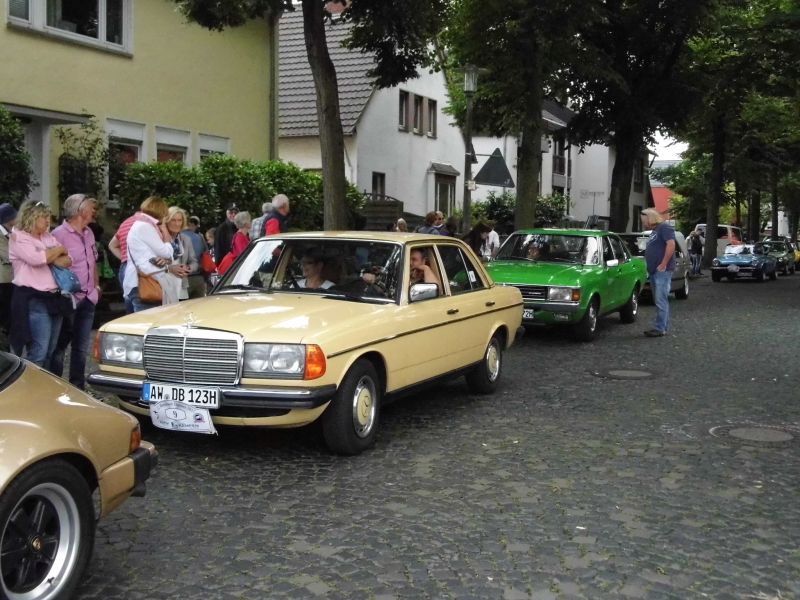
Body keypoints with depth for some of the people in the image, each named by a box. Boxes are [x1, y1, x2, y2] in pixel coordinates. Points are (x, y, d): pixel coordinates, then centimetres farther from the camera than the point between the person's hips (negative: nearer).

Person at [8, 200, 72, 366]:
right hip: (33, 300, -7)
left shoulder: (49, 237, 16)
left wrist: (51, 258, -11)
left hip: (55, 297, 7)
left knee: (50, 351, 10)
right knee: (38, 352, -11)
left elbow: (68, 260, 10)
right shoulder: (18, 237, -5)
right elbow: (36, 258, -21)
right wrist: (58, 250, -5)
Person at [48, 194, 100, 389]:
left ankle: (77, 388, 23)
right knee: (59, 346, 3)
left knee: (81, 347, 14)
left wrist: (97, 286, 18)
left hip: (88, 299, 7)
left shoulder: (89, 233, 11)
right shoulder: (59, 234, -14)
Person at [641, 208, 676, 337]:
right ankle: (664, 327, 16)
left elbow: (671, 244, -19)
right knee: (659, 301, 11)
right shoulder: (654, 231, 21)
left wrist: (663, 264, -21)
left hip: (662, 271, -10)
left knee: (661, 300, -10)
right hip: (654, 271, 10)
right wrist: (648, 266, 14)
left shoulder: (664, 227, -8)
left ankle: (660, 328, -10)